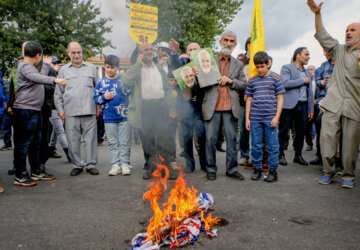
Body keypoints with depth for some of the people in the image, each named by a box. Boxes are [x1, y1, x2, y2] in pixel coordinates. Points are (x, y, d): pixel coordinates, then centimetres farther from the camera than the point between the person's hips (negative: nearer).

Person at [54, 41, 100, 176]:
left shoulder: (91, 68, 13)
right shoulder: (64, 70, 14)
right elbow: (58, 93, 14)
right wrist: (60, 109, 6)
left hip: (89, 111, 0)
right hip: (70, 112, 1)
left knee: (90, 138, 1)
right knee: (73, 140, 3)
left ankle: (91, 164, 11)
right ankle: (77, 165, 16)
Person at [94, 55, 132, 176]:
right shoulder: (101, 83, 8)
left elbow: (130, 92, -4)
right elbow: (96, 99, 9)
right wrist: (104, 98, -7)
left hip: (124, 116, -2)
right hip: (109, 118, 2)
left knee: (125, 142, 3)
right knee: (113, 143, 9)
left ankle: (125, 164, 13)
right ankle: (115, 165, 17)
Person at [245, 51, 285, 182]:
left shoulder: (275, 78, 4)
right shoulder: (252, 81, 9)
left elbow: (280, 99, 3)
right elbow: (249, 100, 11)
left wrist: (276, 117, -5)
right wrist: (247, 119, 7)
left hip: (270, 119, -2)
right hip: (255, 119, 2)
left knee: (272, 146, 3)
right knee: (256, 146, 7)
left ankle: (273, 170, 15)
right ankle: (257, 169, 20)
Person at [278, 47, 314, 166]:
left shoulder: (308, 72, 20)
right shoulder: (286, 68, 0)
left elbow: (310, 92, 21)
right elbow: (285, 83, -18)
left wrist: (311, 109, 16)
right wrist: (303, 81, -10)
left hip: (302, 106, 7)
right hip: (289, 105, -6)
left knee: (301, 132, 9)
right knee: (283, 131, -1)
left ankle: (298, 155, 21)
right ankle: (281, 155, 10)